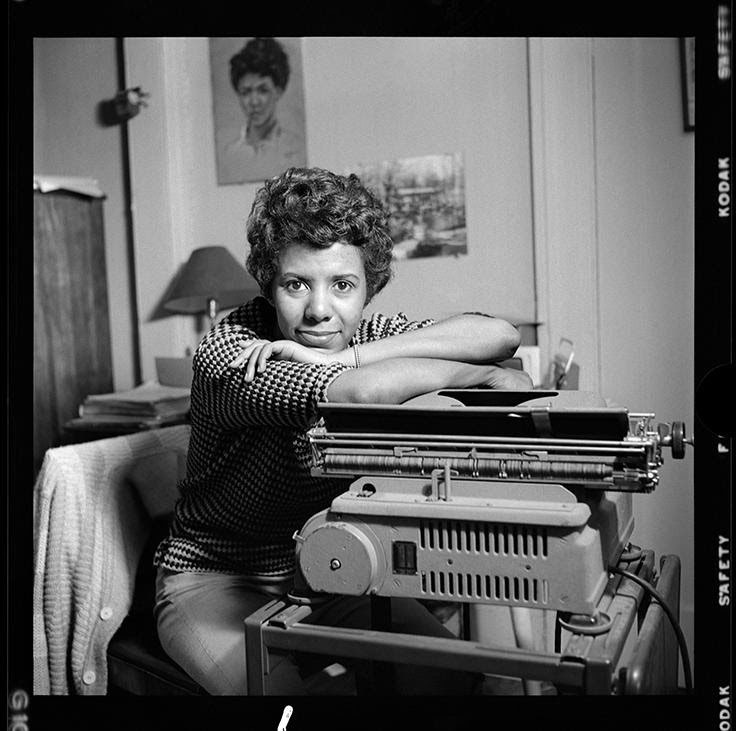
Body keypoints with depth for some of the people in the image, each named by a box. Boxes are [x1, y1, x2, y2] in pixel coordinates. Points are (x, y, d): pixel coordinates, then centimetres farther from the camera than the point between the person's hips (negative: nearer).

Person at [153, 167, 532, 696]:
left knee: (448, 673, -14)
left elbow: (501, 336, -20)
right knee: (279, 687, -29)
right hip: (217, 579, -3)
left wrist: (346, 357, -28)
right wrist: (483, 375, -25)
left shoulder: (366, 333, -6)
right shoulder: (227, 353, -22)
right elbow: (358, 392, -39)